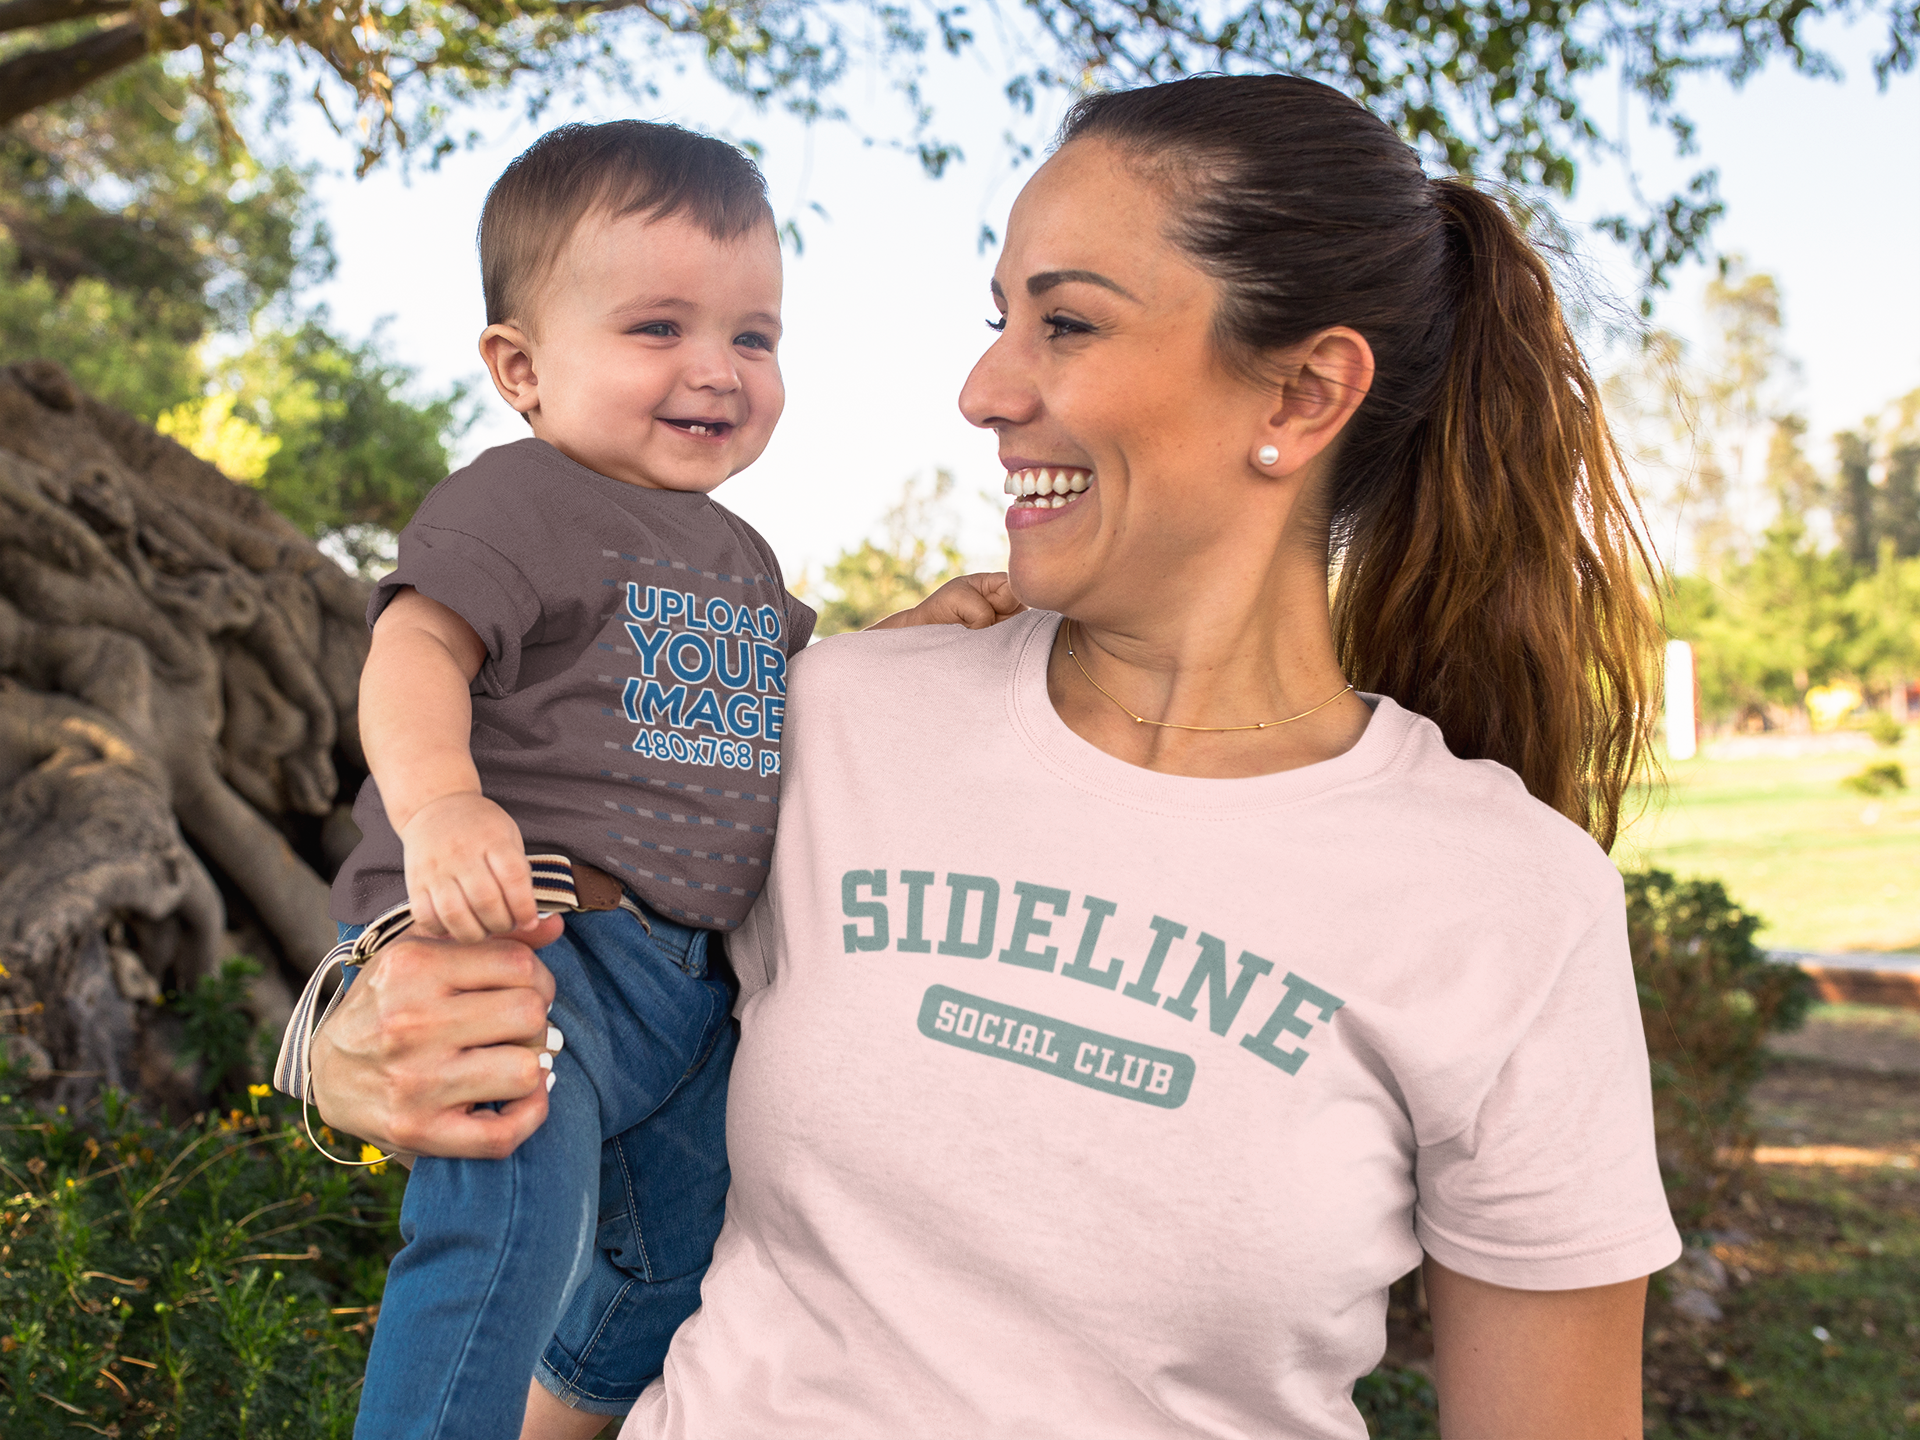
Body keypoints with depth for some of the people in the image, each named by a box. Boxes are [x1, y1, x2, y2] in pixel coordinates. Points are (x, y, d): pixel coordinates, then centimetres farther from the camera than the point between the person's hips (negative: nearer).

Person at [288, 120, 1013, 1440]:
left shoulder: (737, 553, 20)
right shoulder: (520, 501, -7)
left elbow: (781, 693, 32)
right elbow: (415, 649, -19)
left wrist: (909, 633, 14)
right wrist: (439, 801, -39)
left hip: (680, 976, 9)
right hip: (521, 930, -8)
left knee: (683, 1264, 22)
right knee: (517, 1211, -34)